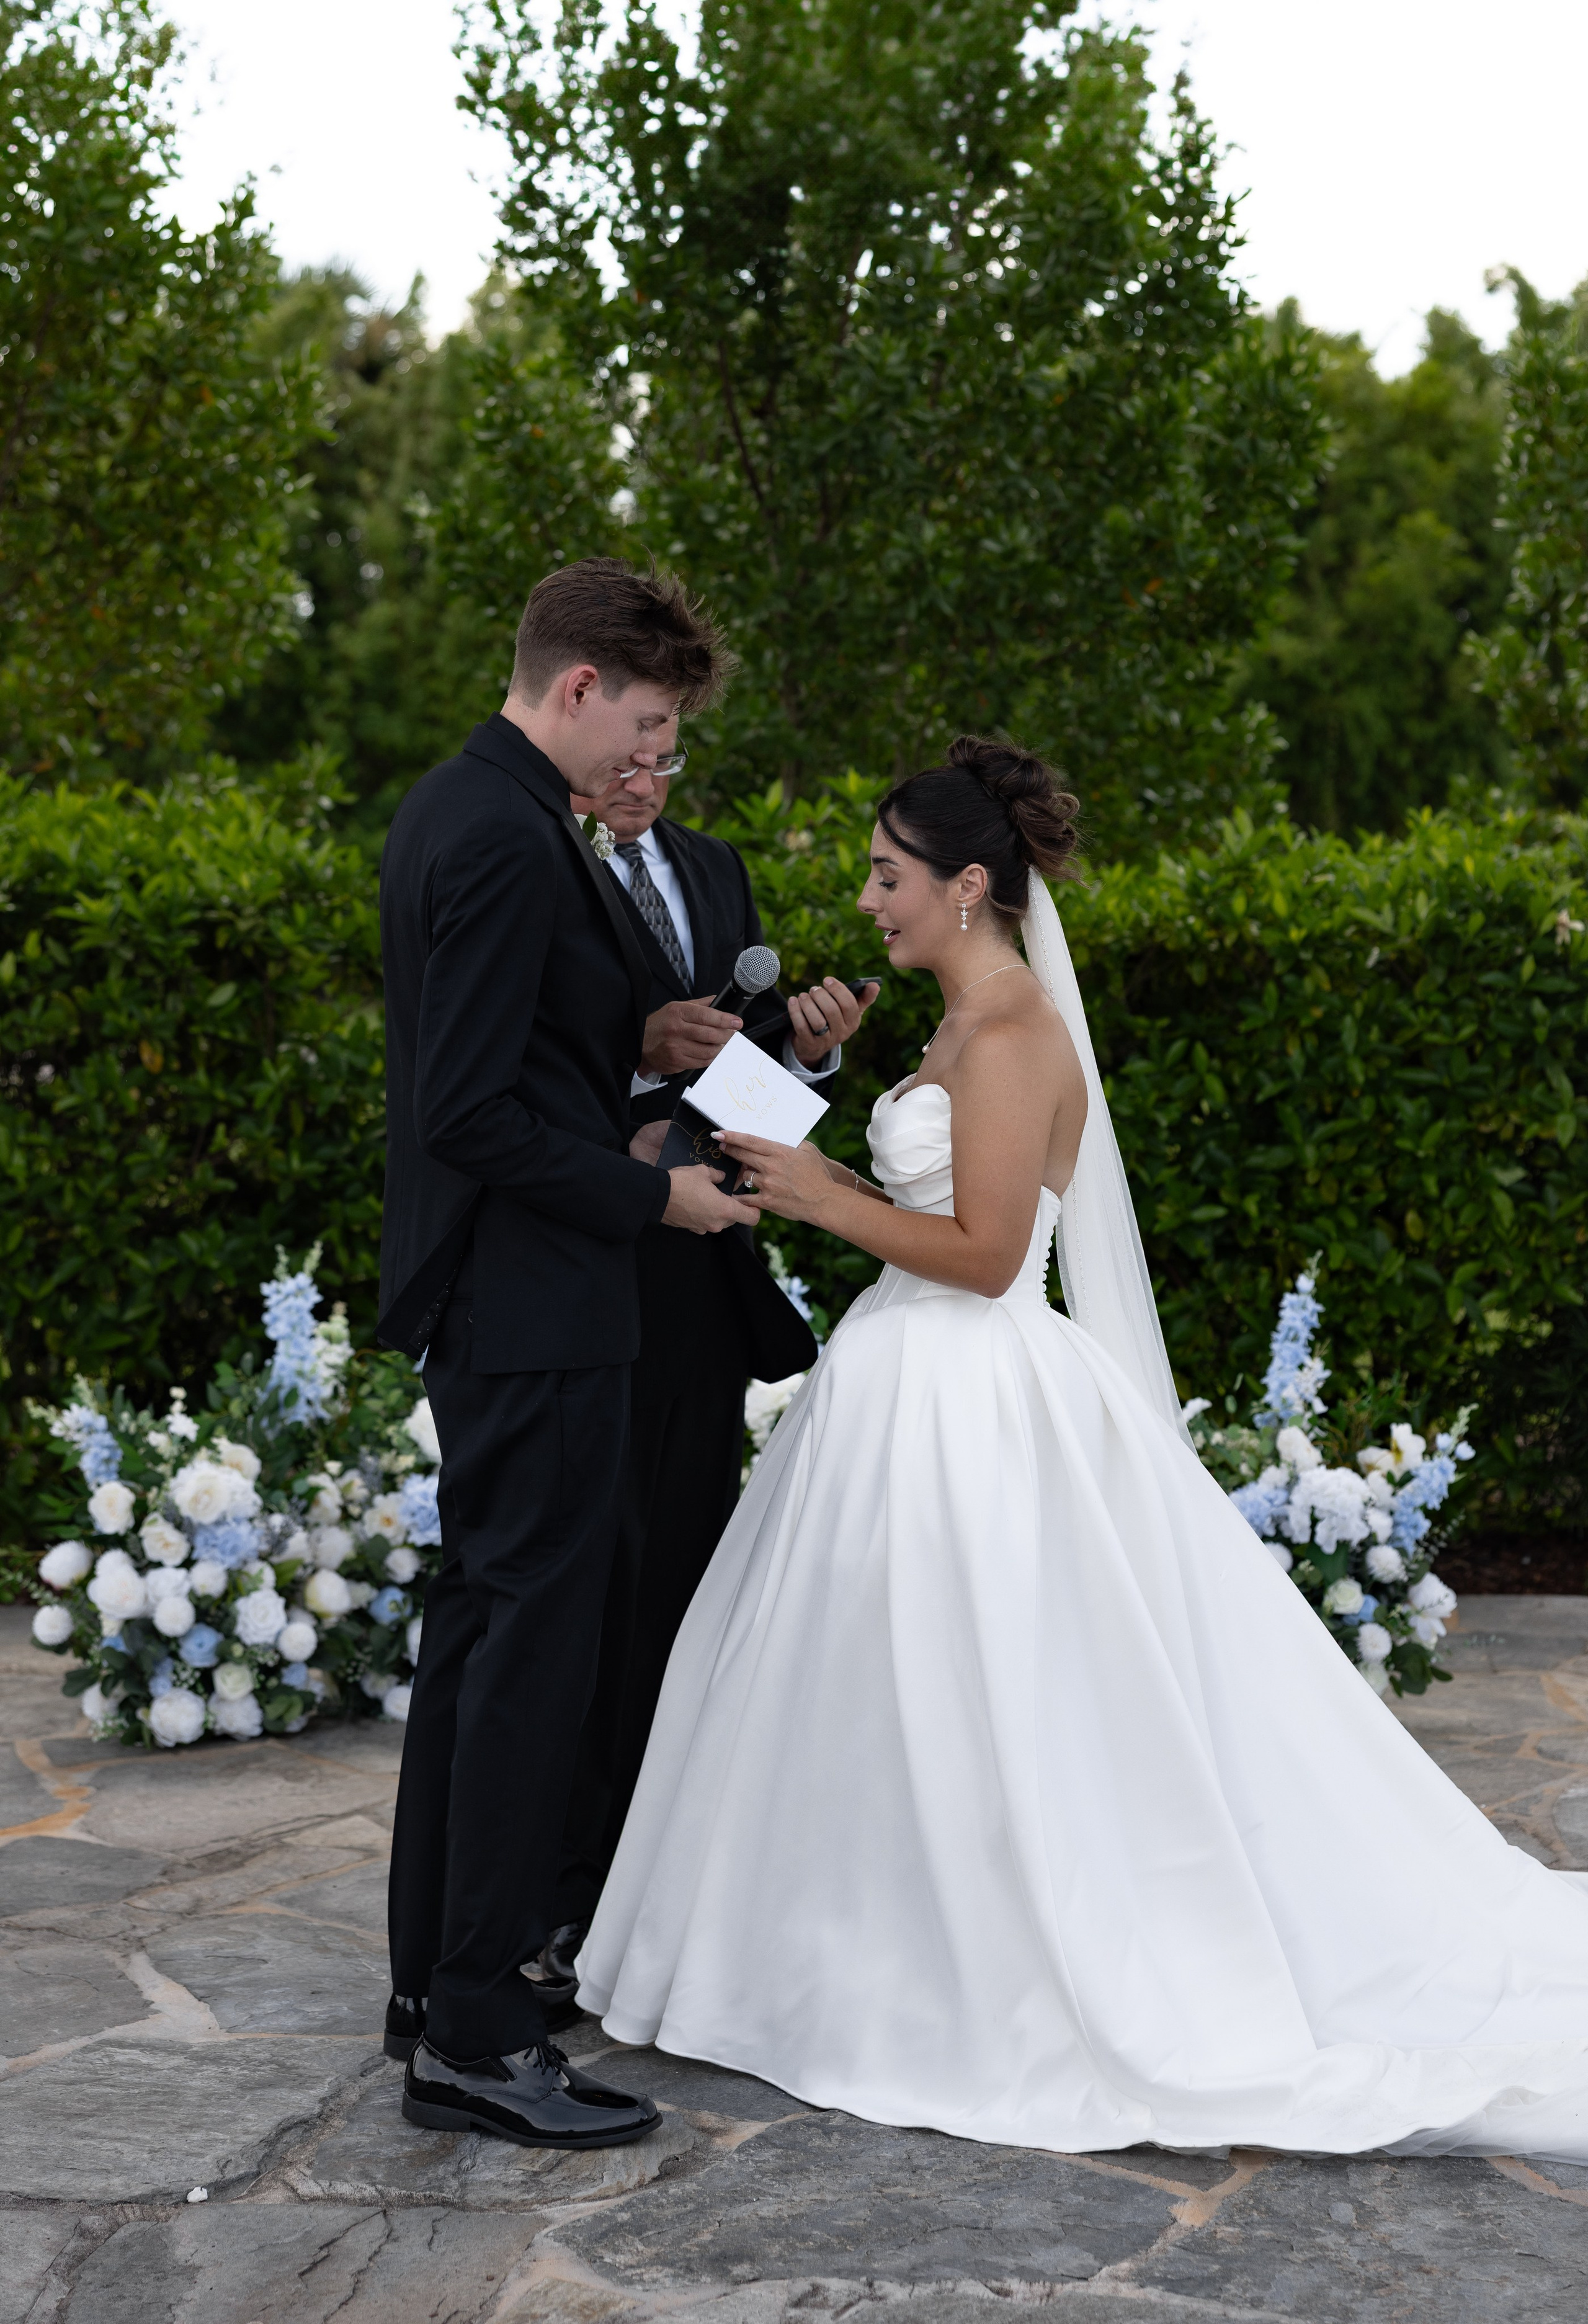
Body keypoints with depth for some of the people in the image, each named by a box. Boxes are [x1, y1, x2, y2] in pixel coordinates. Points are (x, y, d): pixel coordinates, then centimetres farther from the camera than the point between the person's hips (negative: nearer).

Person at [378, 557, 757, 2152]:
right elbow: (471, 1114, -23)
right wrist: (649, 1195, -14)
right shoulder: (509, 840, -20)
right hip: (536, 1299, -11)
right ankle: (475, 2036, 0)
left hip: (481, 1293, 11)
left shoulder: (457, 808, 13)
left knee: (477, 1623, 16)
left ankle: (434, 1974, 26)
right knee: (534, 1640, -6)